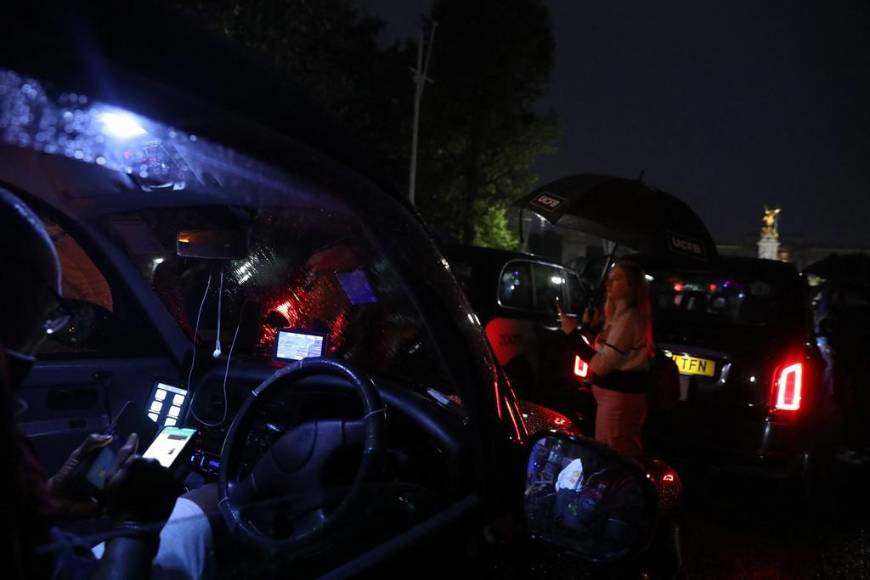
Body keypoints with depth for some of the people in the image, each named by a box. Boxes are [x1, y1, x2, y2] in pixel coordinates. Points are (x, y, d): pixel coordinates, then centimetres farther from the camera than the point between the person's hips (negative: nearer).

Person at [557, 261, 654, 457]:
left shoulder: (629, 317, -18)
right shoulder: (620, 314, 15)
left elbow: (601, 364, -23)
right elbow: (604, 355, 14)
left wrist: (573, 333, -21)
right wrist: (588, 327, 11)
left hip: (620, 397, -11)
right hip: (613, 395, 11)